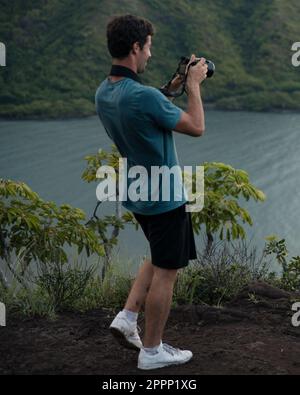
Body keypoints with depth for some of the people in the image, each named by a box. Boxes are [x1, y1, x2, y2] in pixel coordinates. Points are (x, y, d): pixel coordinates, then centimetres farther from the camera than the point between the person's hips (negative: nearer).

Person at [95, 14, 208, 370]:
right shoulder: (143, 96, -29)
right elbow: (196, 127, -16)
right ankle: (152, 350, 15)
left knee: (159, 259, 26)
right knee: (166, 272, 5)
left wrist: (170, 89, 12)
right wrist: (193, 85, -5)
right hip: (164, 197, -9)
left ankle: (127, 318, 17)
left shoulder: (103, 93, -1)